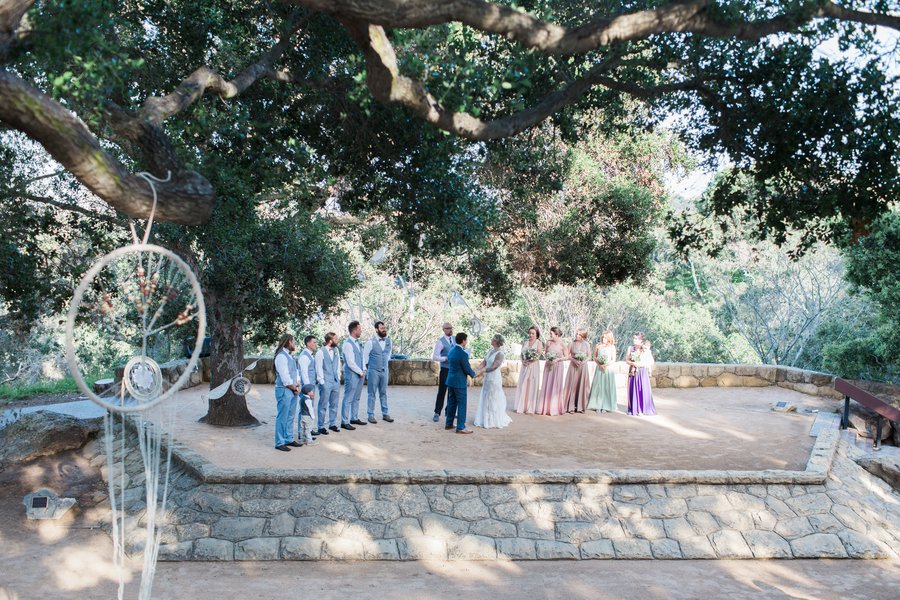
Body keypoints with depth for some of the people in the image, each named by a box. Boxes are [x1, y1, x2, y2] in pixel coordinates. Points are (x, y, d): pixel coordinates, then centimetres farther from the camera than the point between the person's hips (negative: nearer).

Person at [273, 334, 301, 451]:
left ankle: (289, 439, 24)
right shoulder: (281, 356, -15)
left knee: (290, 417, 15)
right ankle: (279, 443, 2)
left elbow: (296, 372, 17)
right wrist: (295, 388, -8)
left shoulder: (290, 356, 14)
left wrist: (298, 386, 3)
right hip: (284, 390, -9)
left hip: (293, 390, 9)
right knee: (282, 418, -4)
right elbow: (285, 378, -18)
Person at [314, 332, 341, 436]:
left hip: (336, 381, 6)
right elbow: (319, 369, -8)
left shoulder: (336, 350, 7)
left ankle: (332, 423, 27)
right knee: (323, 405, 0)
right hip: (326, 382, -6)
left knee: (334, 404, 14)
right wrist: (322, 382, -9)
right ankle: (321, 427, 7)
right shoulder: (321, 352, -10)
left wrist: (338, 377, 9)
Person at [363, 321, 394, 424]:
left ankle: (385, 414, 18)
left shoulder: (389, 341, 2)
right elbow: (364, 356, -4)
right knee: (372, 394, 3)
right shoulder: (371, 342, -12)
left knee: (384, 393, 11)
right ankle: (371, 415, 9)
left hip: (384, 370, 4)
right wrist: (365, 369, 0)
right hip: (373, 371, -4)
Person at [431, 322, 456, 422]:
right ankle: (437, 413, 8)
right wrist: (446, 358, -23)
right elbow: (434, 357, -16)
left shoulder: (455, 339, 5)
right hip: (445, 369, -5)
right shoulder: (440, 341, -11)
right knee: (442, 391, -1)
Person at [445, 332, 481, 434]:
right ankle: (460, 427, 3)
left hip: (450, 380, 8)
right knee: (461, 405, 0)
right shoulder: (463, 354, -21)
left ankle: (449, 424, 24)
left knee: (451, 403, 17)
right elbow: (467, 369, -14)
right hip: (459, 382, -8)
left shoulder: (451, 351, 6)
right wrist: (474, 374, 7)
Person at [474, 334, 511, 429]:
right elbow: (484, 362, 6)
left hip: (494, 379, -8)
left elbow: (493, 368, -23)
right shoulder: (491, 350, 5)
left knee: (493, 400, 1)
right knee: (486, 399, 15)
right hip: (487, 378, 8)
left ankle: (493, 422, 13)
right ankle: (486, 420, 26)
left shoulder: (500, 354, -19)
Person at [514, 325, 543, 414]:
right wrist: (523, 361, -7)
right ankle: (521, 407, 10)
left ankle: (530, 408, 1)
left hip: (534, 366, -4)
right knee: (522, 386, 4)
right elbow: (522, 354, 11)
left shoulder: (539, 343, -2)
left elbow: (538, 355, -10)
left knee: (532, 386, -2)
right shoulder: (525, 342, 12)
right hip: (525, 367, 4)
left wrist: (530, 361, -19)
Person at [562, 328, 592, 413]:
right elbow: (567, 355, 0)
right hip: (573, 366, -1)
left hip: (583, 367, 1)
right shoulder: (572, 344, -1)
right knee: (572, 386, -3)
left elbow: (589, 356, 6)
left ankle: (580, 407, 11)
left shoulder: (586, 345, 2)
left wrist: (584, 361, -11)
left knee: (582, 386, 3)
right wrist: (574, 360, -14)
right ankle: (571, 407, 1)